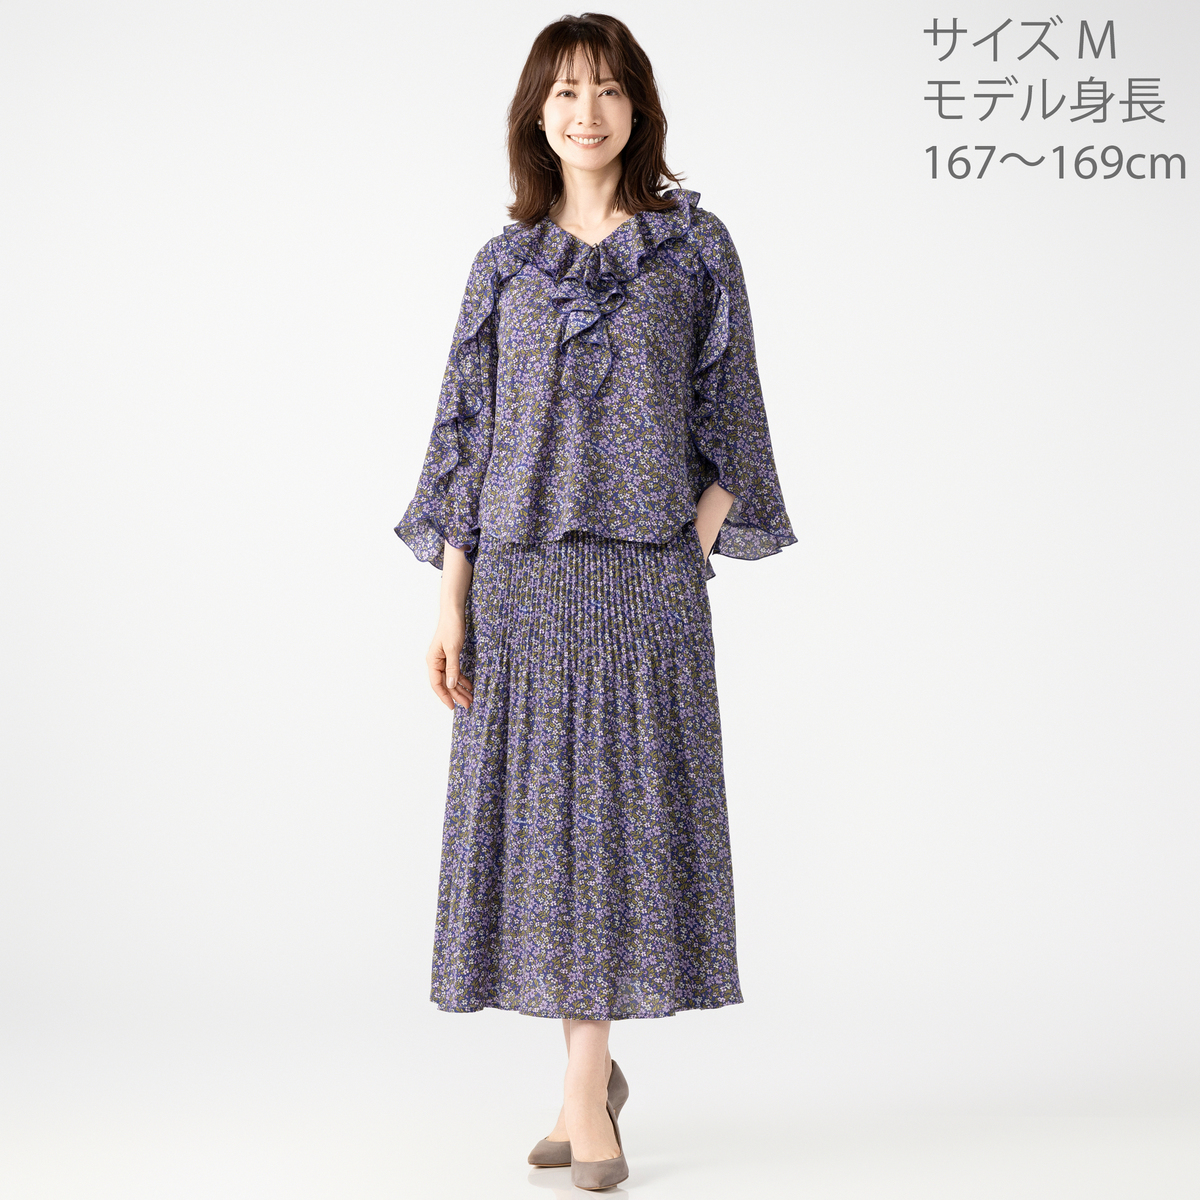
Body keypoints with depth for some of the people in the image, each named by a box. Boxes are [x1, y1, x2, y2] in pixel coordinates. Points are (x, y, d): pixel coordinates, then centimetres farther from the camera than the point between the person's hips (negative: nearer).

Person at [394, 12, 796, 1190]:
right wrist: (451, 603, 1)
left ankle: (585, 1090, 7)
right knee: (540, 814, 4)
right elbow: (464, 431, 7)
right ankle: (592, 1075, 20)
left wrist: (697, 549, -6)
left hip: (645, 575, -2)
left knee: (625, 812, -2)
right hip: (523, 573, 2)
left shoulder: (695, 247, 5)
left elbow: (726, 414, 5)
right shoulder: (504, 263, 9)